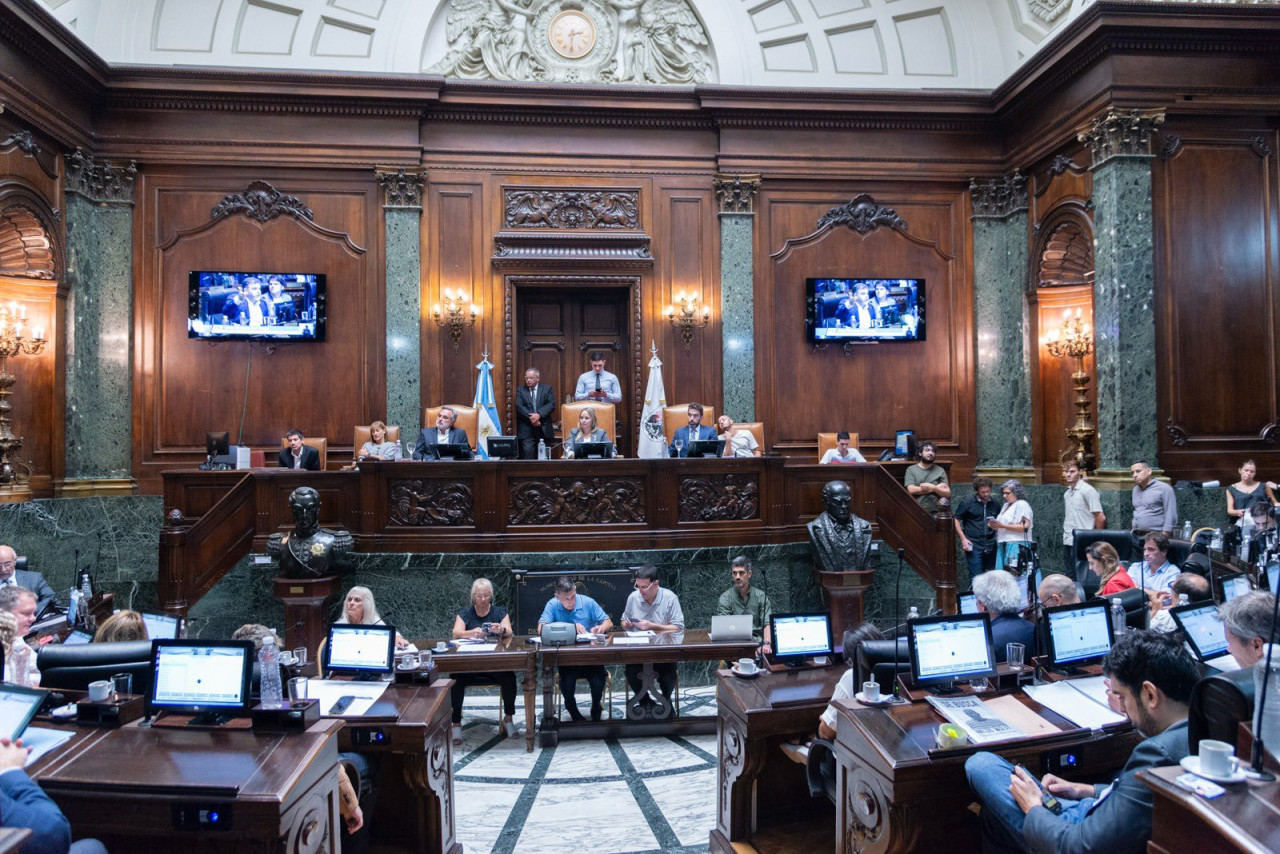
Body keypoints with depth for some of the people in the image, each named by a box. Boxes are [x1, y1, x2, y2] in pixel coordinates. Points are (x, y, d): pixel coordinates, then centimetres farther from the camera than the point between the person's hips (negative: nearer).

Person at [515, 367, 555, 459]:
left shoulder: (547, 388, 9)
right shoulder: (520, 390, 8)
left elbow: (552, 404, -3)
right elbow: (519, 406, -5)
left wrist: (539, 415, -17)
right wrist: (531, 418, -16)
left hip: (544, 429, 1)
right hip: (526, 430, -1)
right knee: (527, 453, -10)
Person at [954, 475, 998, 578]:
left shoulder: (994, 504, 10)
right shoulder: (968, 503, 0)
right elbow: (956, 520, 1)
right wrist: (963, 539, -8)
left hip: (990, 546, 4)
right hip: (974, 546, -4)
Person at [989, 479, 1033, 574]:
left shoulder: (1022, 505, -4)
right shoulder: (1006, 505, 22)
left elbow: (1025, 527, -15)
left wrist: (1002, 525, -18)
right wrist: (995, 526, 4)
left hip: (1016, 545, -8)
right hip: (1003, 546, 8)